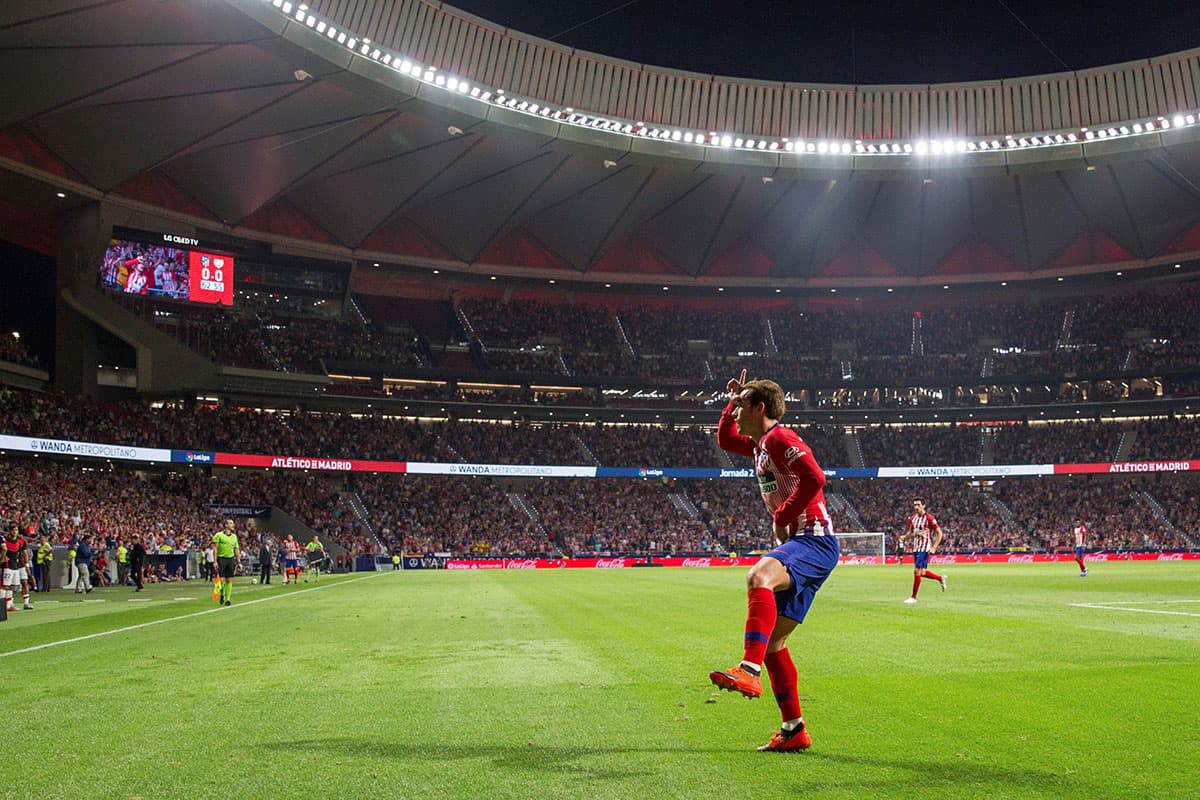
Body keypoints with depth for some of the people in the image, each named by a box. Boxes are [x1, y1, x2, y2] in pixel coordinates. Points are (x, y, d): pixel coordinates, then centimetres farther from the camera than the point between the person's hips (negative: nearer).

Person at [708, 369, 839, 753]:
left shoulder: (779, 439, -9)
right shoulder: (761, 444, 20)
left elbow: (814, 478, -24)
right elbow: (724, 440, 39)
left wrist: (782, 517, -15)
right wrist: (732, 403, 25)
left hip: (814, 541, -11)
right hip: (796, 546, 11)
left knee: (758, 576, -40)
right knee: (772, 642, 10)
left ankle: (749, 671, -55)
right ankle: (794, 731, 16)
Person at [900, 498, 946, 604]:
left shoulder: (929, 518, -12)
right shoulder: (913, 518, 8)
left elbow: (939, 533, -7)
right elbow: (911, 532, 22)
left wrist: (934, 548, -14)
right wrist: (904, 537, -1)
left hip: (924, 548, -7)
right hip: (915, 547, 7)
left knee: (917, 571, -12)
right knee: (922, 573, 13)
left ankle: (914, 597, -3)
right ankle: (940, 578, 37)